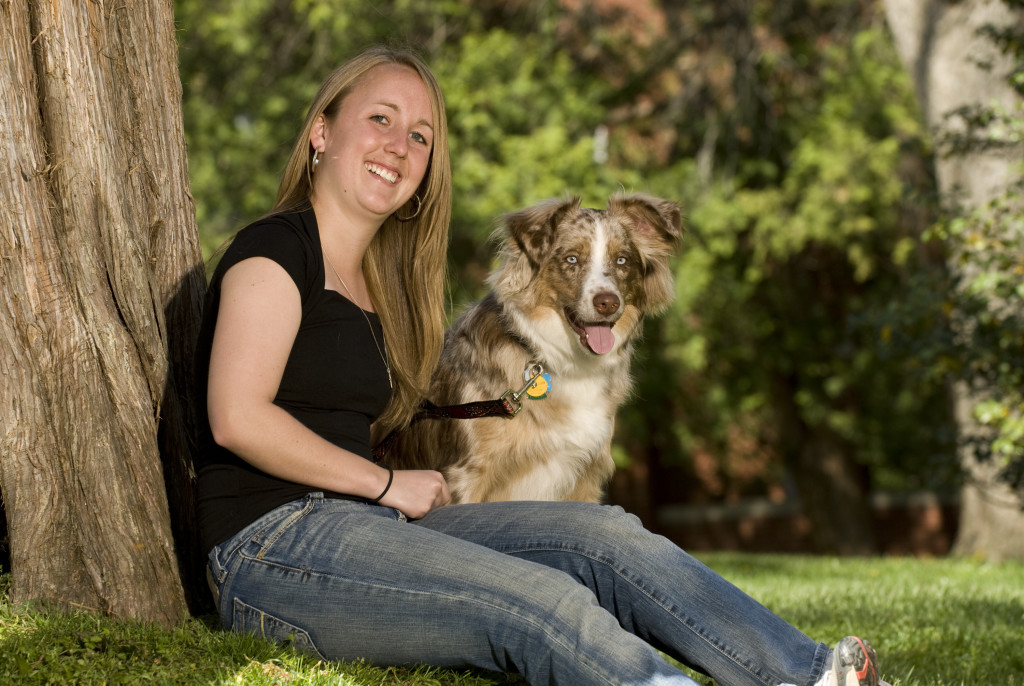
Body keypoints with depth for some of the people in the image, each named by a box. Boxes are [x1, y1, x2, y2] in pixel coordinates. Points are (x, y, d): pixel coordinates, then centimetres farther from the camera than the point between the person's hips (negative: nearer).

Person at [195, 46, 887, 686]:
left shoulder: (374, 280, 22)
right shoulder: (275, 250, -5)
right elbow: (237, 418, -16)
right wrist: (386, 483, -9)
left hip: (363, 525, 9)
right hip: (272, 548, -9)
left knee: (603, 536, -9)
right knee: (545, 603, -27)